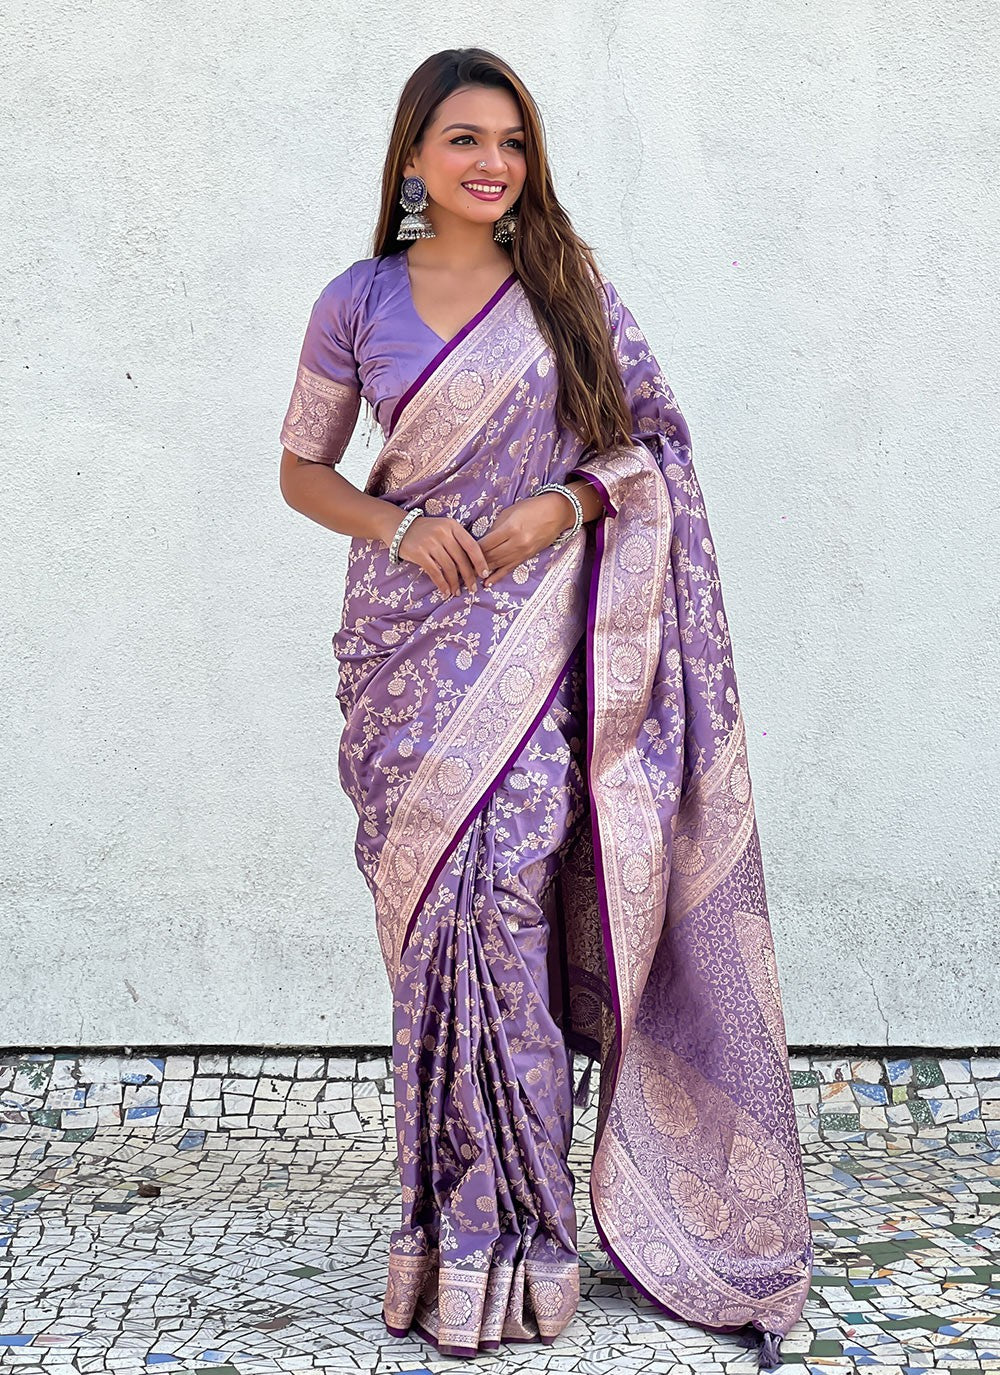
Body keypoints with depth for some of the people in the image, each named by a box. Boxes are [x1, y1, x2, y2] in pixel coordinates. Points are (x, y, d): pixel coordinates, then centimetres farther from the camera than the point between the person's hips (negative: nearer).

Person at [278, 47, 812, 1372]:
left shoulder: (569, 287, 6)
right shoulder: (357, 303, 7)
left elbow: (652, 442, 8)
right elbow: (303, 469, 12)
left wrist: (567, 504, -11)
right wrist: (399, 525, -7)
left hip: (537, 637, -1)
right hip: (411, 639, 2)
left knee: (500, 899, -12)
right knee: (434, 909, 1)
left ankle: (500, 1239, 0)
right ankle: (465, 1218, 17)